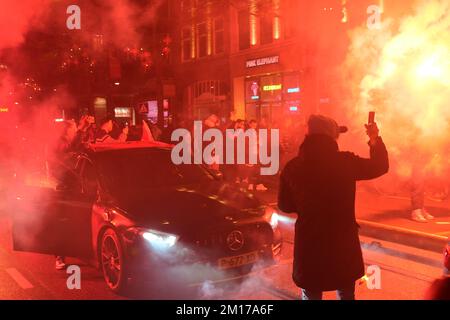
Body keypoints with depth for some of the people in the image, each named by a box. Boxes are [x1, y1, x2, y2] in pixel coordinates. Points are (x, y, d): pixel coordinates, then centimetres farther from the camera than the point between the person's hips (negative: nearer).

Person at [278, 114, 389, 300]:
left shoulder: (293, 167, -8)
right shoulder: (346, 162, -10)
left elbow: (285, 205, 5)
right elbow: (380, 166, 7)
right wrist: (375, 139, 19)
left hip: (309, 245, 0)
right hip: (343, 243, 0)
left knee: (311, 295, 16)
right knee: (346, 295, 20)